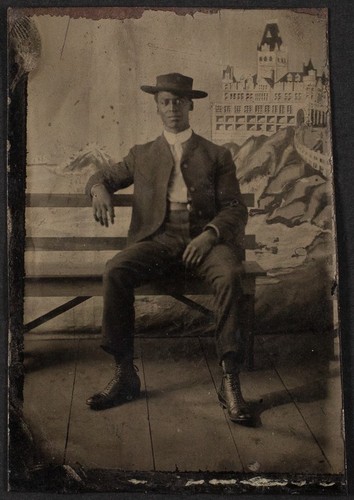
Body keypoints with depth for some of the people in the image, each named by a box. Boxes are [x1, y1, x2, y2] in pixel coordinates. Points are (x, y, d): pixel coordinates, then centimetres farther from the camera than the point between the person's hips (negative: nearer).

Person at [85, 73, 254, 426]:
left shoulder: (217, 156, 17)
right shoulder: (142, 155, 23)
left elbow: (235, 209, 8)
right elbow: (102, 177, 25)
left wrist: (210, 234, -15)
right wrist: (98, 189, -3)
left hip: (204, 237, -1)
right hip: (158, 237, 2)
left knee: (230, 275, -34)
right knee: (114, 271, -28)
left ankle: (230, 382, -26)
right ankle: (124, 375, -19)